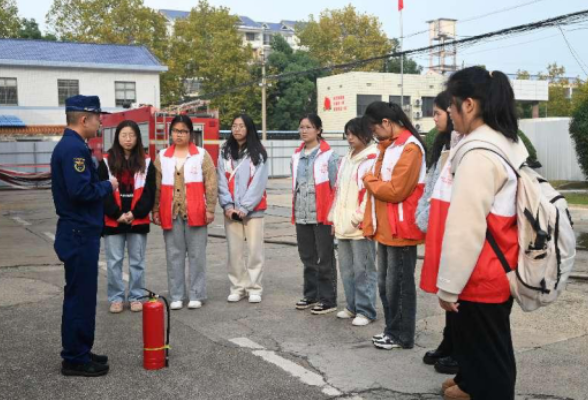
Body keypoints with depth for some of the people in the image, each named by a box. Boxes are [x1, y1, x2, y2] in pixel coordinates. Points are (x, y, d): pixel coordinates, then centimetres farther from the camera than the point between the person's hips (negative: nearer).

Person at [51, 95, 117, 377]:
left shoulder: (68, 145, 14)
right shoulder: (75, 148, -19)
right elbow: (80, 190, -28)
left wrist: (102, 185, 8)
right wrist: (108, 186, -13)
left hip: (79, 231, 11)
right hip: (80, 234, -11)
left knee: (81, 294, 17)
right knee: (80, 296, -1)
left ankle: (79, 351, 27)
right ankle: (75, 359, 9)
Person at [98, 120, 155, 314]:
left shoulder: (146, 162, 4)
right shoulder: (106, 161, 2)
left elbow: (150, 192, 0)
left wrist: (135, 213, -12)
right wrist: (117, 214, -13)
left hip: (138, 220, 1)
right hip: (113, 221, 0)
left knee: (137, 261, 8)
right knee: (114, 261, 5)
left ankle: (136, 297, 18)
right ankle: (116, 298, 16)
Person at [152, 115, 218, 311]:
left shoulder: (202, 154, 3)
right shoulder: (162, 156, 10)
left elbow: (211, 184, -2)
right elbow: (157, 186, 11)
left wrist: (210, 209, -8)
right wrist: (155, 210, 6)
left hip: (195, 212, -2)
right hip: (171, 213, 2)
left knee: (197, 254, 3)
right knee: (174, 255, 6)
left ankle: (196, 295, 11)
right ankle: (176, 296, 13)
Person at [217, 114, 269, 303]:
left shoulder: (258, 153, 0)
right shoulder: (225, 152, 9)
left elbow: (258, 183, -6)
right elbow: (222, 181, 4)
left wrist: (244, 207, -12)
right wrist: (228, 205, -8)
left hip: (253, 209, -2)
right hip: (231, 211, 3)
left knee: (255, 249, 0)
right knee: (234, 250, 5)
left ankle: (254, 288, 10)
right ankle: (238, 287, 15)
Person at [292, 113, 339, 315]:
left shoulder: (329, 155, -8)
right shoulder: (297, 155, 11)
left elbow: (335, 186, -8)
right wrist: (295, 211, 15)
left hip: (322, 214, -6)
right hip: (302, 215, 6)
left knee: (325, 259, 1)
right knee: (307, 258, 15)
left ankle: (328, 300, 10)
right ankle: (311, 295, 27)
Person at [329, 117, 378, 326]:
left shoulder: (373, 159, -9)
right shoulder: (346, 159, 18)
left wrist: (358, 218, -16)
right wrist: (334, 217, 15)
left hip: (360, 225, -8)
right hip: (343, 224, 8)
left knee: (363, 269, -3)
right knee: (346, 268, 13)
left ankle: (366, 310, 6)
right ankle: (353, 306, 24)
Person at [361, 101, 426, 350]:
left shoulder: (409, 147, -15)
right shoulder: (387, 146, 16)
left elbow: (395, 190, -21)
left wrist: (369, 179, -5)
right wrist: (370, 221, 9)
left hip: (400, 230, -9)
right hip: (385, 228, 9)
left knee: (398, 284, 1)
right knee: (385, 283, 15)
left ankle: (402, 336, 13)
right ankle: (392, 330, 27)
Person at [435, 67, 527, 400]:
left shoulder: (479, 152, -21)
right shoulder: (509, 144, 10)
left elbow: (465, 227, -24)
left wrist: (448, 285, -16)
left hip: (480, 278, -9)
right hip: (499, 272, 9)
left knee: (486, 354, 3)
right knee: (491, 349, 23)